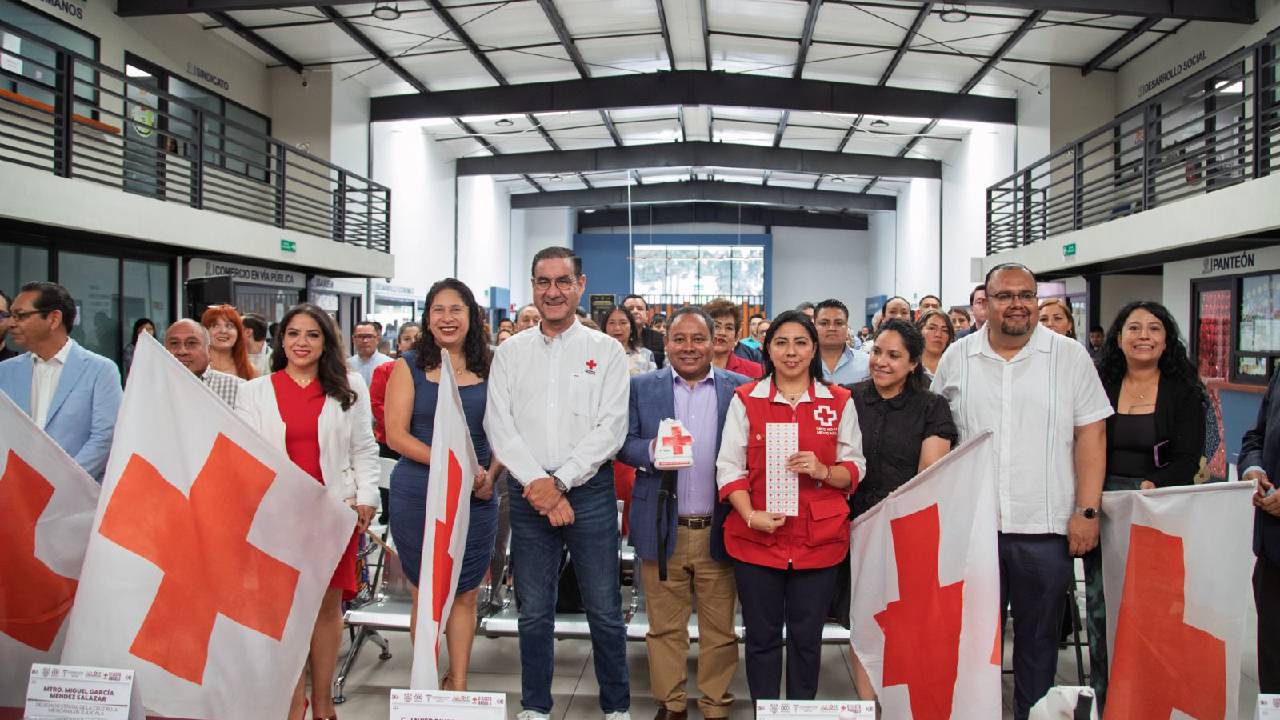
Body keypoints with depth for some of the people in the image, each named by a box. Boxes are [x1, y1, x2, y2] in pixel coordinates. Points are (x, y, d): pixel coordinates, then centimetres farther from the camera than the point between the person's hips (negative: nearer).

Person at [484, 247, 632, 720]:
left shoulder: (606, 351, 2)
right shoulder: (511, 352, 7)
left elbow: (611, 429, -6)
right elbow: (498, 426, 0)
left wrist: (560, 481, -14)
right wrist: (538, 484, -12)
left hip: (589, 491, -2)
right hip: (528, 494, 2)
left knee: (604, 610, 4)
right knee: (534, 611, 11)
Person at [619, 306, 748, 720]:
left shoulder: (739, 388, 3)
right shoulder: (642, 387, 5)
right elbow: (623, 443, 3)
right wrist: (651, 450, -18)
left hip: (718, 531, 0)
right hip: (662, 530, 1)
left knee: (720, 628, 10)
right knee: (665, 627, 11)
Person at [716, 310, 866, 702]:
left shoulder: (840, 402, 5)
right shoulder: (745, 399, 3)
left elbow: (855, 468, 6)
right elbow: (729, 467, 0)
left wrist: (823, 471, -15)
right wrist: (751, 515, -14)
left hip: (819, 539, 1)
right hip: (757, 538, 0)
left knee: (807, 639, 9)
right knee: (762, 637, 8)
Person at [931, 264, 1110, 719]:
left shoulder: (1070, 356, 0)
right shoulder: (957, 358, 5)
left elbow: (1090, 434, -2)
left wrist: (1087, 511, -8)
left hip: (1045, 528, -1)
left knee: (1038, 639, 11)